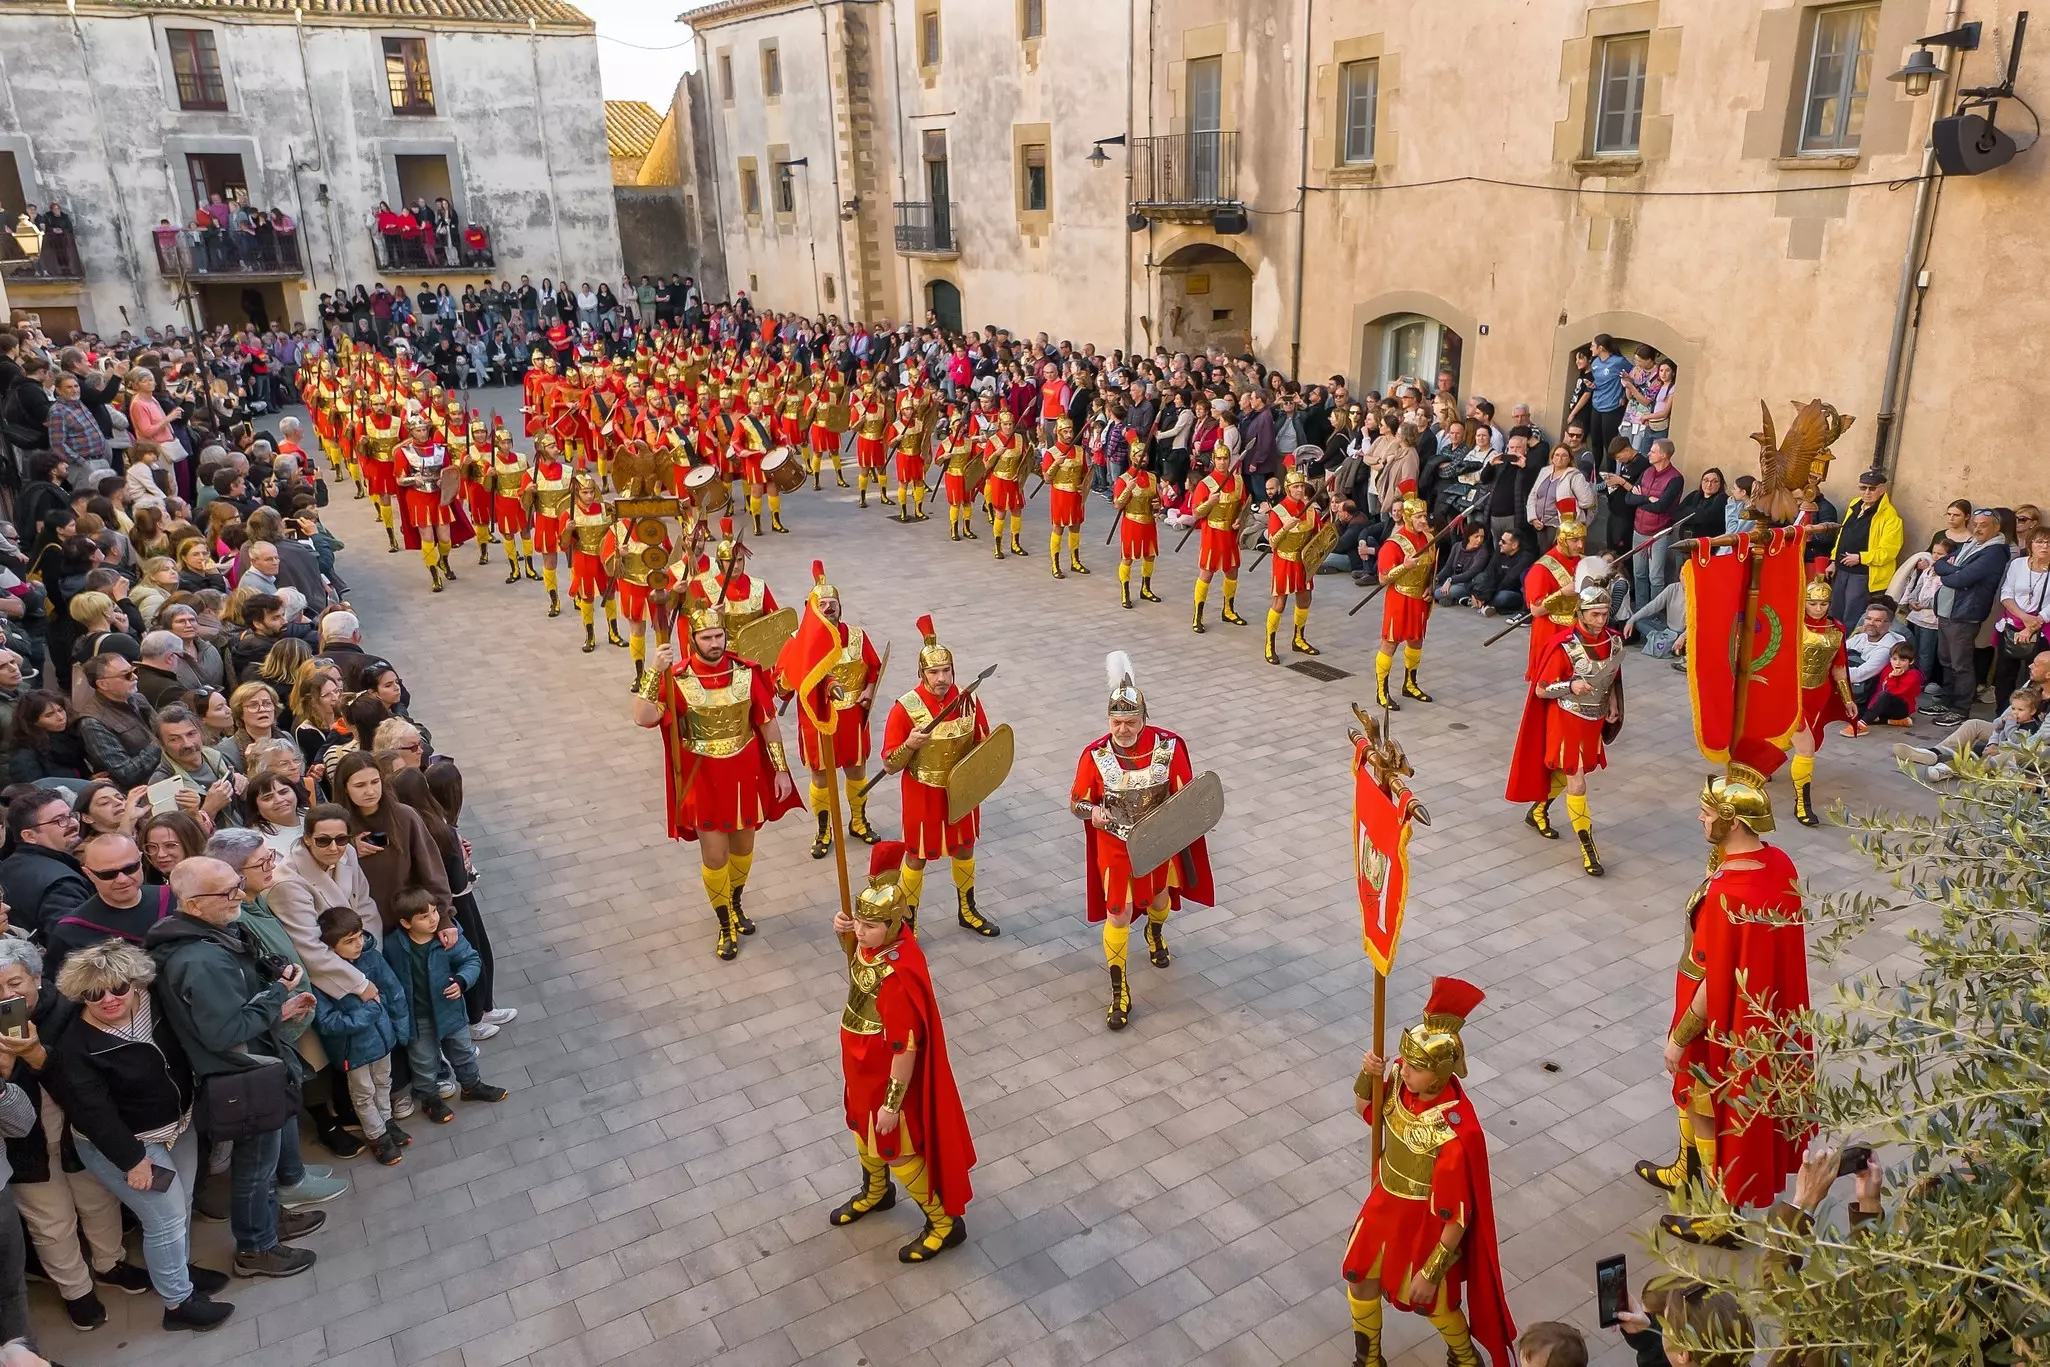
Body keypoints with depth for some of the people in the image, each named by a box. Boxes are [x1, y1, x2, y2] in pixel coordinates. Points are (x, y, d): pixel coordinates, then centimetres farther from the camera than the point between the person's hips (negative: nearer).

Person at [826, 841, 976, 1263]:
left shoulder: (900, 976, -37)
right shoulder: (876, 940, -14)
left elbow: (905, 1048, -29)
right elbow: (857, 968, 11)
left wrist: (893, 1103, -20)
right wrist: (845, 936, -10)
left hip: (889, 1074, -8)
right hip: (862, 1065, 8)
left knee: (896, 1150, 11)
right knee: (862, 1127, 30)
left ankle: (945, 1222, 32)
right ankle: (875, 1192, 58)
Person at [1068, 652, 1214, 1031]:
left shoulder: (1168, 746, -19)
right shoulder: (1096, 754, -19)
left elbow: (1187, 795, -9)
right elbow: (1076, 801, -8)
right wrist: (1092, 811, -30)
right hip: (1116, 846, -2)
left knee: (1160, 897, 26)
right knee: (1118, 915, -2)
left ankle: (1155, 935, 62)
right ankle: (1119, 992, 13)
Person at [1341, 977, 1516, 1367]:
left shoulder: (1455, 1132, -37)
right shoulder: (1399, 1076, -20)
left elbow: (1456, 1215, -26)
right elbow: (1365, 1110, 1)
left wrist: (1431, 1271, -18)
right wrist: (1368, 1076, -20)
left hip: (1426, 1221, -6)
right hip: (1386, 1202, 6)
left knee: (1430, 1302, 19)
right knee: (1360, 1278, 21)